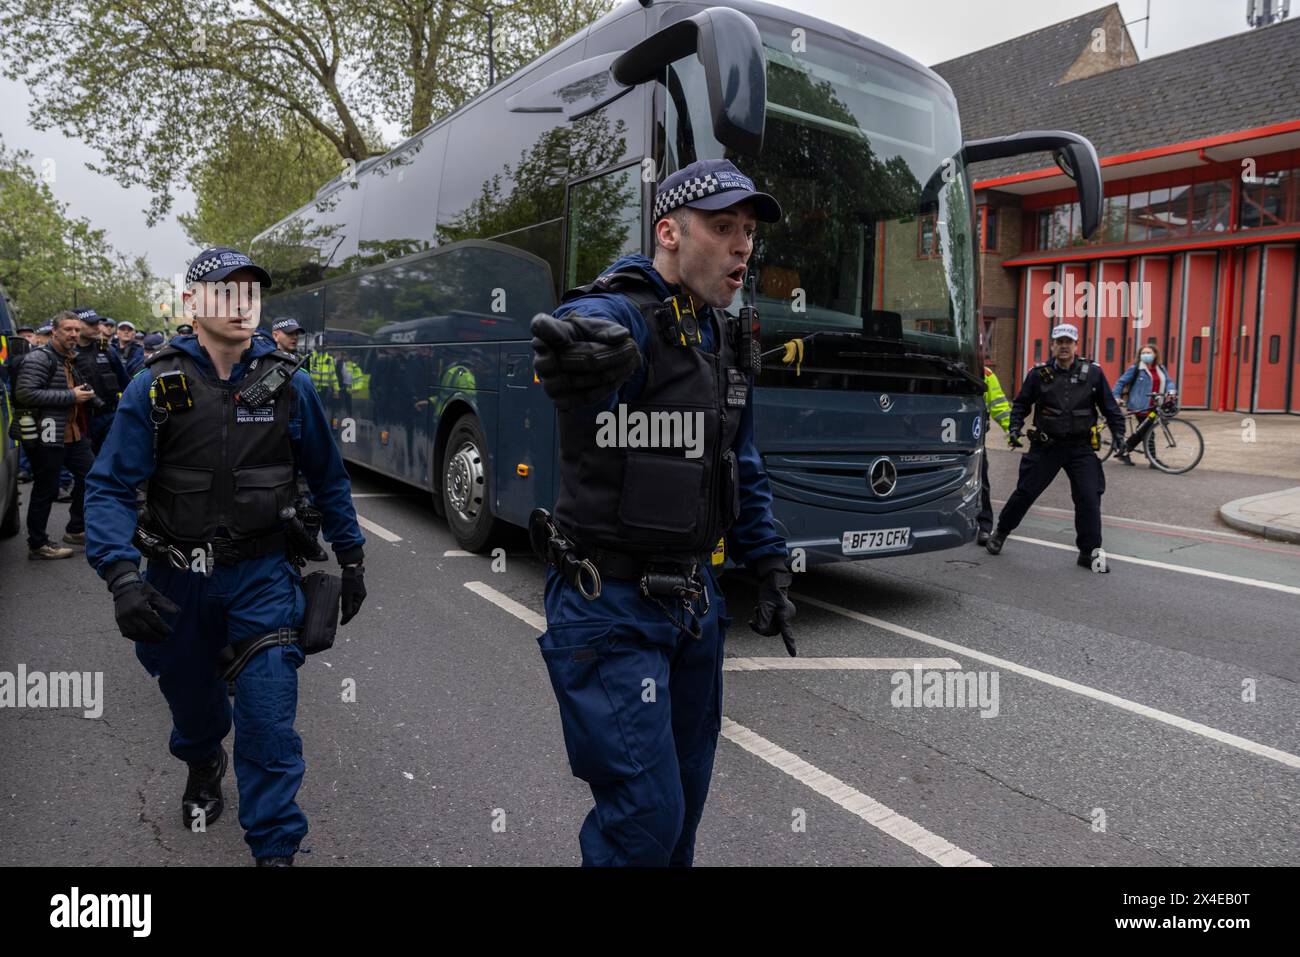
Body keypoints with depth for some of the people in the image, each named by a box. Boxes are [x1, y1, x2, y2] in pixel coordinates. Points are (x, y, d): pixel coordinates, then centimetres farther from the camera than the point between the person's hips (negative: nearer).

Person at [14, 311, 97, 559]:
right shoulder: (39, 358, -12)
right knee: (46, 491, -1)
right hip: (47, 437, -9)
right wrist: (71, 396, -21)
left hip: (73, 434, 9)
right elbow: (25, 394, -24)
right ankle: (37, 544, 10)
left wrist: (84, 393, 12)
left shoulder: (70, 359, 17)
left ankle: (76, 530, 28)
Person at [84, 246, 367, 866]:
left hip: (262, 572, -1)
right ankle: (202, 765, 58)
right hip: (178, 576, 1)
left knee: (268, 718, -7)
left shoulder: (288, 385, -5)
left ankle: (275, 848, 11)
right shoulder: (155, 387, -8)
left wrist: (350, 560, 7)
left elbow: (328, 480, 4)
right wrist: (120, 574, -24)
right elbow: (111, 487, -10)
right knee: (189, 695, 23)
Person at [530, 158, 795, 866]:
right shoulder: (618, 316, -16)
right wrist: (576, 359, -66)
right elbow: (587, 332, -43)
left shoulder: (725, 340, 9)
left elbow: (745, 472, 17)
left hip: (694, 597, 8)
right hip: (611, 606, -8)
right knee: (645, 815, -3)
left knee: (685, 794, 20)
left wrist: (769, 570, 14)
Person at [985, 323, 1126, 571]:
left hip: (1081, 448, 1)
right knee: (1025, 493, 4)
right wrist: (1015, 428, -4)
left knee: (1089, 498, -4)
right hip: (1046, 447, 0)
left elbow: (1110, 407, 7)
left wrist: (1119, 434, -2)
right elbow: (1021, 404, 9)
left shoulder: (1093, 373, 0)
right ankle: (1000, 532, 26)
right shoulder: (1039, 374, -1)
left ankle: (1090, 552, 9)